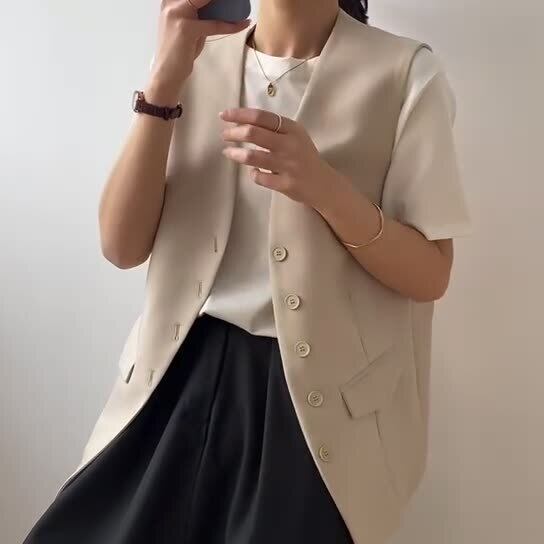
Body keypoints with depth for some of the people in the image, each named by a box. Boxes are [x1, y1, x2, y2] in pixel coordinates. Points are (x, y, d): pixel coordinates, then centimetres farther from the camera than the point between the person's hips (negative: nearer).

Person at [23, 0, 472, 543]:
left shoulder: (406, 72, -5)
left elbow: (430, 275, -5)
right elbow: (122, 247, -4)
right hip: (186, 372, 3)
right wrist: (164, 82, -15)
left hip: (323, 394, -2)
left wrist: (325, 186, -22)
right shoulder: (190, 61, 4)